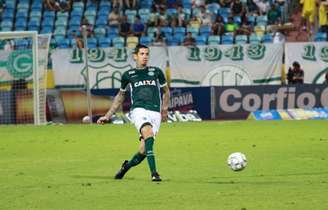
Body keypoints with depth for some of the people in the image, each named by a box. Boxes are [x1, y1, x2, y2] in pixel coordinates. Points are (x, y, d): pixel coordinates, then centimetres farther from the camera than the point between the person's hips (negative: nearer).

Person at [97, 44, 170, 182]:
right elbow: (120, 96, 27)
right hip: (139, 110, -1)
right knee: (148, 132, -33)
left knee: (143, 152, -6)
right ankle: (153, 173, -36)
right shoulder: (128, 75, 14)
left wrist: (164, 108, 17)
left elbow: (166, 91, 29)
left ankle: (127, 166, 27)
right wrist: (108, 116, 26)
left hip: (155, 113, 1)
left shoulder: (156, 72, 14)